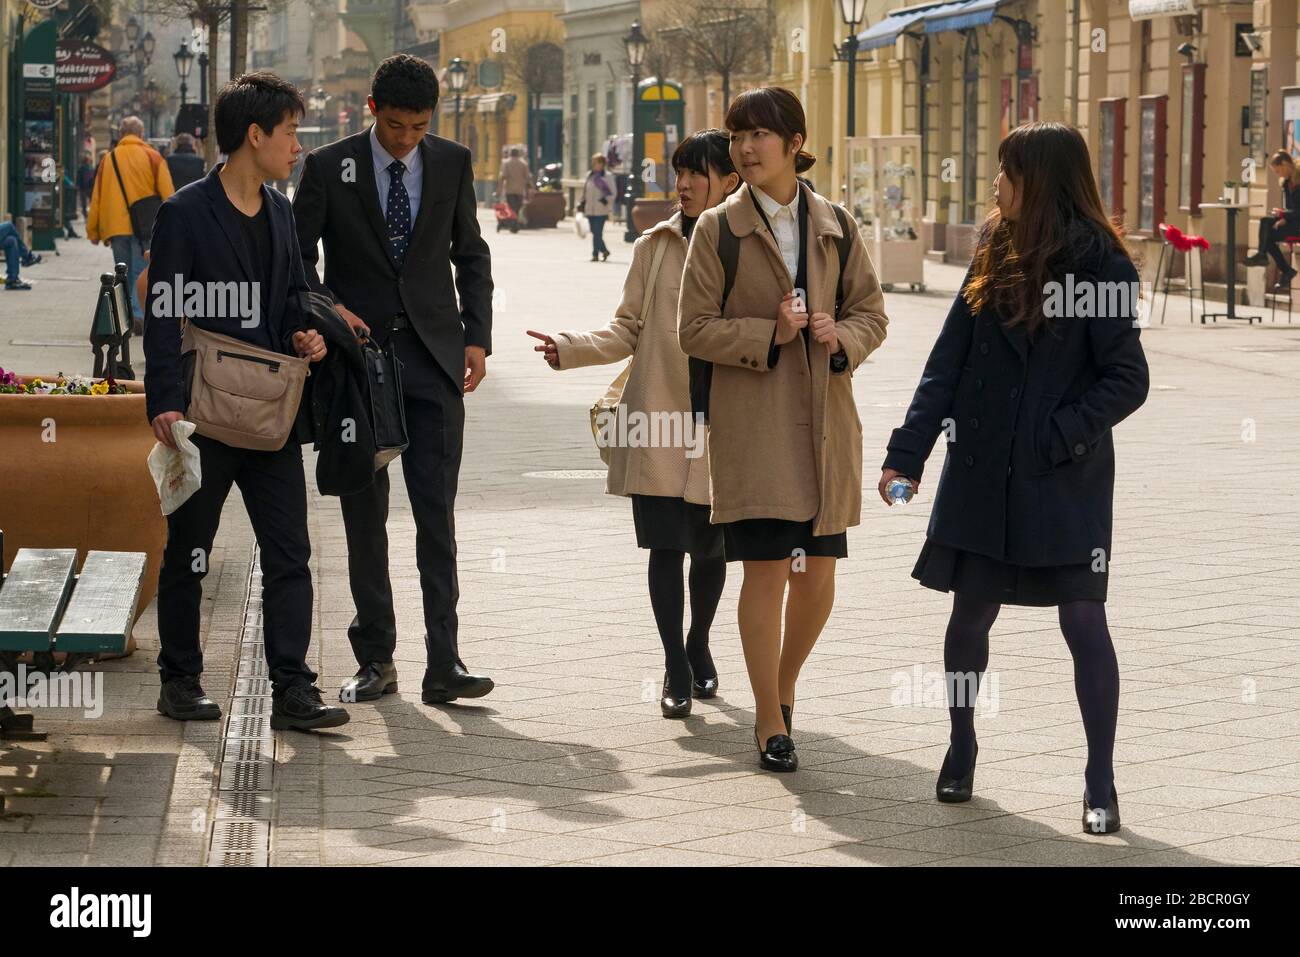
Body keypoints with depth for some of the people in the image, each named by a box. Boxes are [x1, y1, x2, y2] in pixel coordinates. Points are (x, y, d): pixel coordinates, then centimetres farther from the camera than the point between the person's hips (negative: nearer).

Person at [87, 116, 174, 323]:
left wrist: (93, 230, 14)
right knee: (141, 272, -1)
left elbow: (97, 197, 11)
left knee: (124, 275, 12)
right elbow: (167, 193, -4)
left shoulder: (109, 159, 11)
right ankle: (139, 314, -15)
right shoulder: (151, 157, 1)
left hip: (116, 226, 3)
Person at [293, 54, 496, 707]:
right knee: (364, 512, 5)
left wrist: (477, 335, 4)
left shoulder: (452, 163, 6)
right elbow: (296, 253, 5)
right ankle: (375, 659, 13)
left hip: (433, 357, 0)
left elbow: (472, 255, 13)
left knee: (436, 511, -6)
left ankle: (443, 663, -7)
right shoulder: (328, 168, 0)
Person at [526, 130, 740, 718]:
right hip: (659, 423, 1)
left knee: (711, 547, 9)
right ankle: (675, 668, 9)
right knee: (665, 545, -3)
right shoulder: (655, 246, 5)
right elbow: (629, 330, 6)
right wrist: (569, 349, -8)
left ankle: (698, 649, 33)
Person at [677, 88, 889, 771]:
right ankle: (771, 722, 6)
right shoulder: (718, 230, 0)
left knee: (817, 574, 4)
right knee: (765, 570, -6)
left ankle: (784, 685, 31)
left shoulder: (835, 227, 8)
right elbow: (694, 329, -3)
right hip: (752, 424, -3)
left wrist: (841, 336, -9)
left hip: (825, 419, 3)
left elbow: (873, 313, 12)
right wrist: (769, 335, -16)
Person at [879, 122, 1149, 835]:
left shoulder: (1099, 263, -8)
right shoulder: (996, 255, 7)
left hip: (1066, 477, -5)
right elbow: (948, 360, 7)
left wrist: (1062, 435, -18)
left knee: (1084, 620, -6)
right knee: (970, 617, 9)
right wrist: (907, 452, 1)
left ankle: (1100, 784, 3)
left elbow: (1128, 379, -9)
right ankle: (961, 752, 27)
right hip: (982, 472, 5)